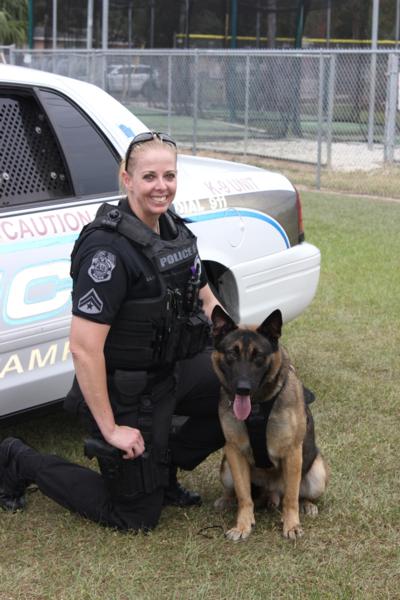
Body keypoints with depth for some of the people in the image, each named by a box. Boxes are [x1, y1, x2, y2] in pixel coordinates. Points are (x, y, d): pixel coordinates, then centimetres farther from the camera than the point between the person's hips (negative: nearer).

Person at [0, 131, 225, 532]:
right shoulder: (110, 247, -27)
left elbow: (205, 299, 15)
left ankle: (163, 467, 20)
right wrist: (110, 429, -24)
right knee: (136, 516, 3)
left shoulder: (173, 230, 0)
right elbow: (83, 347, -29)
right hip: (126, 393, -8)